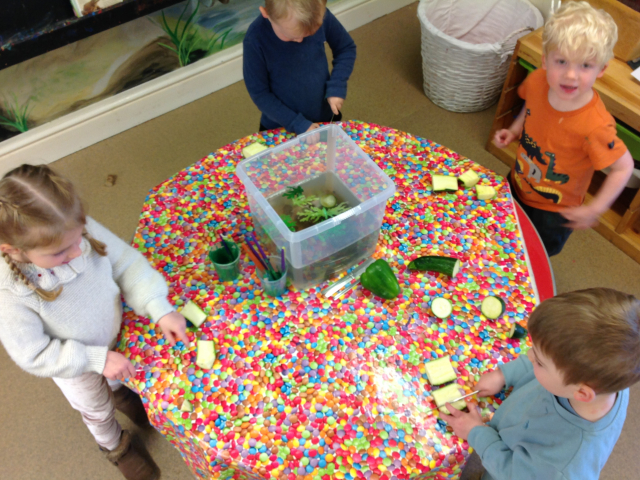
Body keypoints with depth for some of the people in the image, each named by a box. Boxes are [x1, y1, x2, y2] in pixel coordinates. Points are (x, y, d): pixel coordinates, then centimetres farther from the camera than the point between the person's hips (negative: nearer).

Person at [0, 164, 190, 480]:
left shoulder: (82, 231, -34)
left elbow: (127, 263, -18)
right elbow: (34, 356, -27)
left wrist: (159, 309, -25)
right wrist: (97, 359, -28)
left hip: (114, 335, 3)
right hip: (74, 364, -2)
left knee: (117, 380, 36)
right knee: (97, 410, 29)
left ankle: (122, 395, 73)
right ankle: (115, 447, 63)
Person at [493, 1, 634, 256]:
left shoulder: (595, 126, -38)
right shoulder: (538, 80, -21)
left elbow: (624, 167, -24)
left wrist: (595, 209, -22)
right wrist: (514, 131, -9)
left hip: (553, 211, -5)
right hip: (516, 186, 5)